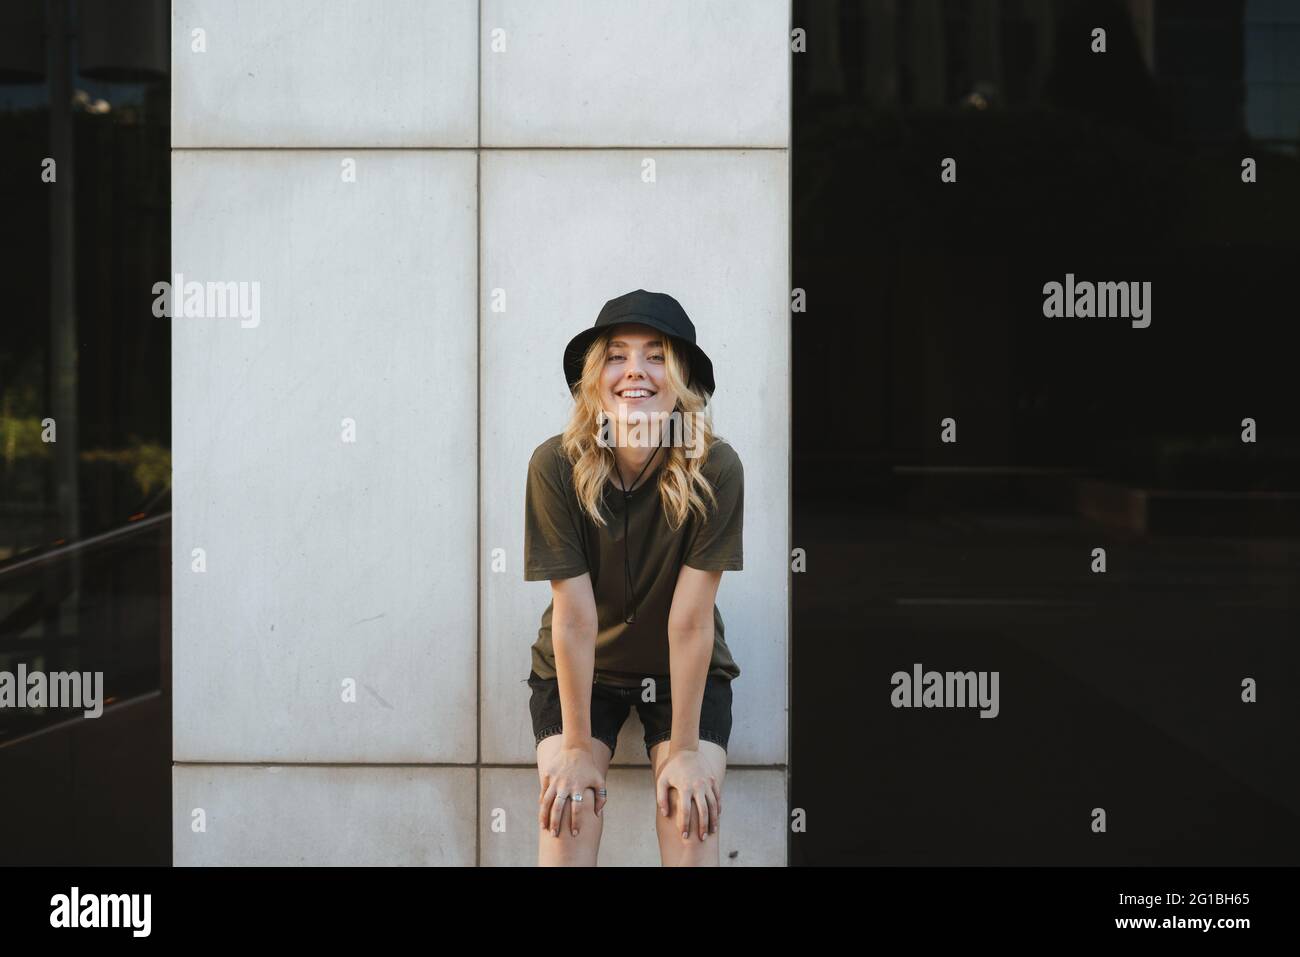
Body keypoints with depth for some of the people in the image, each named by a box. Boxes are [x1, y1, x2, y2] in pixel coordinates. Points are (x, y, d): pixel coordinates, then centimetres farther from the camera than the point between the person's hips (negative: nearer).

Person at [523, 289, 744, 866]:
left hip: (687, 671, 0)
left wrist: (684, 751, -17)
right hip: (578, 669, 0)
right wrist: (576, 748, -15)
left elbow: (690, 619, -23)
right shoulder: (556, 466, -23)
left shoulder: (716, 469, -24)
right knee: (566, 826, -11)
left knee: (692, 830, -11)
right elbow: (574, 616, -22)